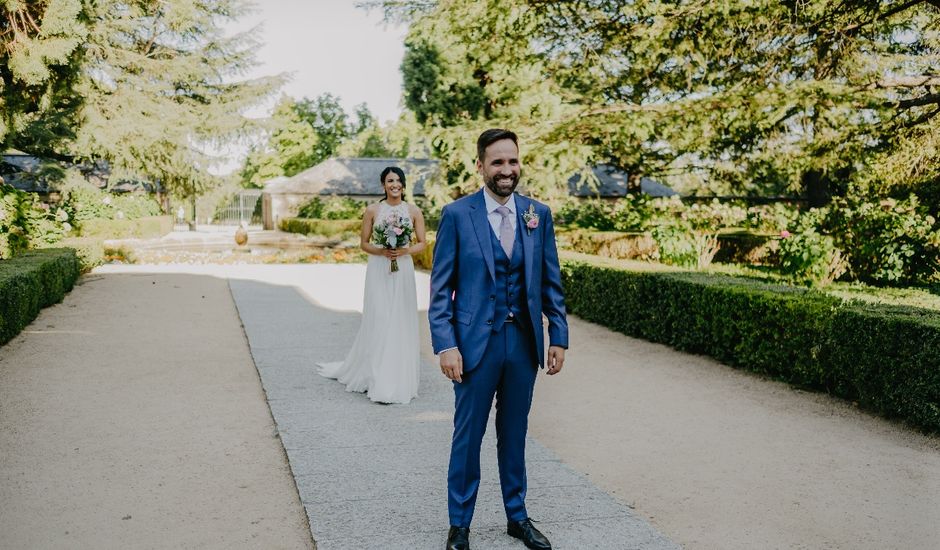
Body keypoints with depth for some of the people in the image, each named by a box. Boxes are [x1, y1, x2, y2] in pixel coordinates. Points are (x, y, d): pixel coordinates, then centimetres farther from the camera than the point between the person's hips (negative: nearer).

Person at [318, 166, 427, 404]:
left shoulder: (413, 211, 4)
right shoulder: (373, 210, 3)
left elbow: (422, 243, 8)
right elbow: (364, 243, 7)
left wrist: (405, 251, -11)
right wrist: (381, 251, -11)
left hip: (403, 271, 1)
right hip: (378, 271, -1)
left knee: (401, 323, 3)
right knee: (378, 322, -4)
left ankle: (400, 380, 16)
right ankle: (379, 384, 1)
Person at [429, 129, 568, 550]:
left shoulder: (538, 214, 4)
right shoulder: (457, 214, -6)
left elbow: (551, 282, 8)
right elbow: (441, 287, -6)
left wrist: (559, 336, 3)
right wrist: (445, 345, -12)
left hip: (525, 341, 3)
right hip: (476, 342, -3)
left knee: (514, 436, 16)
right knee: (467, 437, 8)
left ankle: (517, 516, 33)